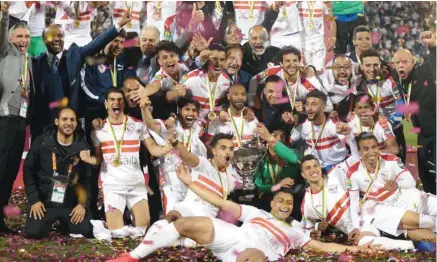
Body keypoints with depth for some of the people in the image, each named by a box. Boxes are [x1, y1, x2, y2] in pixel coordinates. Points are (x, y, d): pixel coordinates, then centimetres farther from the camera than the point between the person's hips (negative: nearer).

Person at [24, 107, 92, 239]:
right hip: (45, 202, -1)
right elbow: (28, 171, 0)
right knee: (34, 232, -21)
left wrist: (83, 203, -8)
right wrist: (34, 199, -8)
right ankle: (50, 221, 17)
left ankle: (64, 223, 19)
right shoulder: (41, 142, -4)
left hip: (72, 204, 1)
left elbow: (89, 178, 1)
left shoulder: (83, 147, -1)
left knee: (88, 231, -16)